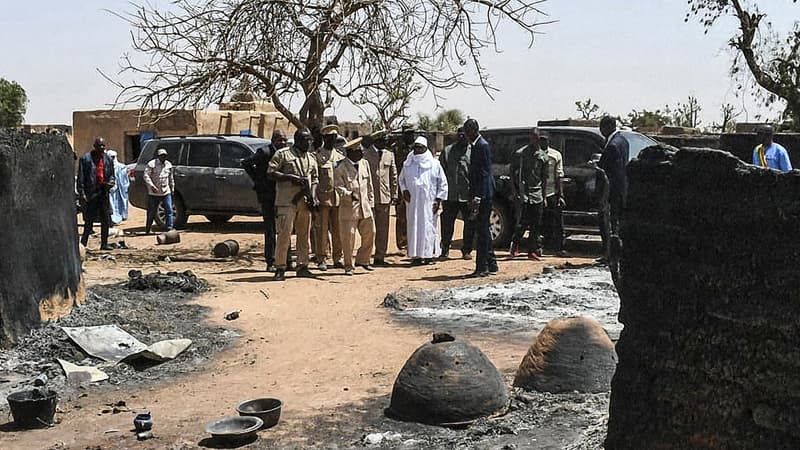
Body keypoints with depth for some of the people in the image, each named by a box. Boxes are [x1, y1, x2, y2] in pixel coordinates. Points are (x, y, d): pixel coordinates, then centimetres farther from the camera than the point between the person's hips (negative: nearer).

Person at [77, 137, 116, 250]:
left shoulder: (108, 159, 12)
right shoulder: (85, 159, -2)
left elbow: (112, 175, 20)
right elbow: (80, 178, -4)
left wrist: (111, 182, -3)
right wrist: (82, 193, -11)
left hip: (104, 193, 5)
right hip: (90, 194, -5)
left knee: (106, 220, 7)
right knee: (89, 220, -3)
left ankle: (104, 244, 15)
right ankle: (83, 242, 8)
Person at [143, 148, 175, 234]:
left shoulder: (168, 164, 10)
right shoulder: (151, 164, -7)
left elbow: (171, 178, 20)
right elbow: (146, 176, -14)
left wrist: (172, 188, 19)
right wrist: (152, 186, -26)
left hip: (166, 192, 4)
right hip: (154, 193, -4)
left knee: (169, 210, -5)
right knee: (151, 212, 6)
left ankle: (169, 228, -2)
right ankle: (147, 229, 21)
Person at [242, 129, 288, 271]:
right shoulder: (264, 152, -9)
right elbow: (246, 163, -8)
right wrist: (257, 179, -8)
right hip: (267, 196, -5)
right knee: (270, 229, -2)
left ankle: (286, 260, 14)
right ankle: (271, 262, 3)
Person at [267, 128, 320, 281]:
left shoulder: (311, 158, 17)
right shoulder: (283, 154, -1)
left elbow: (314, 178, 22)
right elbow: (270, 172, -6)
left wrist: (313, 196, 6)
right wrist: (291, 177, -15)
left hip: (305, 203, 6)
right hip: (287, 201, -6)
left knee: (304, 236, 9)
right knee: (284, 234, -8)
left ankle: (302, 266, 17)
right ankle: (280, 268, -3)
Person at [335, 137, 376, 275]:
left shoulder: (365, 164, 10)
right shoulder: (340, 167, -8)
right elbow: (339, 186, -11)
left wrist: (371, 202, 14)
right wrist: (349, 194, -28)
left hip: (365, 207, 6)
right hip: (348, 208, -6)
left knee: (370, 233, 8)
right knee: (348, 238, -2)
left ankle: (362, 260, 27)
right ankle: (348, 266, 12)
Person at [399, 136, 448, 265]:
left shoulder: (434, 164, 1)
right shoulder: (408, 164, 8)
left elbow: (443, 183, 5)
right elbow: (401, 179, 21)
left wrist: (438, 199, -2)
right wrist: (404, 190, 2)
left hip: (428, 202, -2)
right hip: (412, 202, 2)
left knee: (428, 227, -3)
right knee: (413, 227, 0)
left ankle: (429, 254, 3)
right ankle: (416, 255, 4)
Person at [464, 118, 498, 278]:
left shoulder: (482, 146, -13)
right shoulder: (475, 145, 17)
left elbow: (485, 173, -19)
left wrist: (478, 197, -22)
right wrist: (473, 195, 18)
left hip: (483, 194, -10)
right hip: (479, 194, 10)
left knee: (482, 230, -8)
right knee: (483, 229, 14)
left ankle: (482, 268, -5)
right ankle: (491, 264, 22)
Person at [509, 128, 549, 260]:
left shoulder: (543, 156, 11)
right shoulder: (519, 154, 1)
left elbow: (544, 178, 16)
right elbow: (513, 174, 2)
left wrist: (543, 195, 12)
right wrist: (515, 192, -5)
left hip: (537, 195, 3)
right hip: (523, 193, -3)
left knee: (536, 225, 2)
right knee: (523, 223, -8)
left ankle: (533, 250, 9)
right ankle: (515, 244, 13)